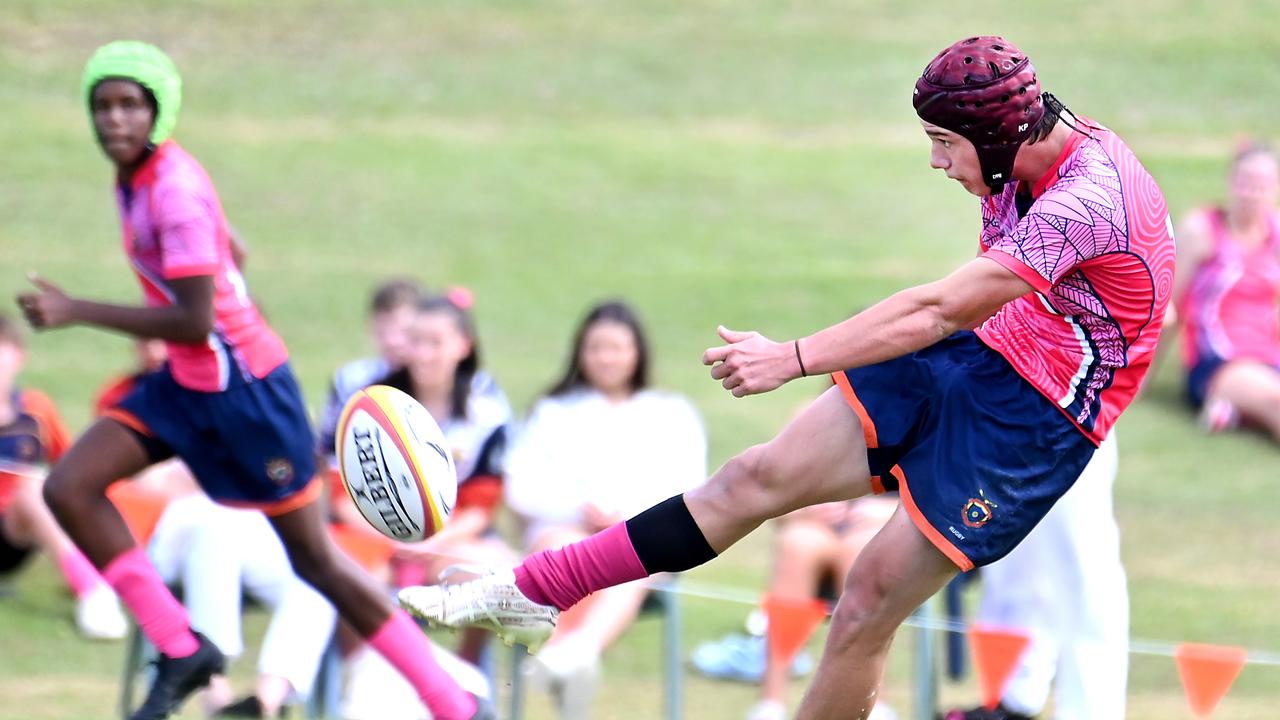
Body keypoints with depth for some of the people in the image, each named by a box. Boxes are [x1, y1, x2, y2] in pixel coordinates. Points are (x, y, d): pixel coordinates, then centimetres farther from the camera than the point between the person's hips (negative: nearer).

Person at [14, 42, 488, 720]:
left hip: (241, 390, -9)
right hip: (186, 383, 9)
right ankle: (180, 651, 3)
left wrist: (77, 312, -26)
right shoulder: (135, 177, 4)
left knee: (314, 558, -2)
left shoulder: (174, 191, -23)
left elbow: (194, 321, -27)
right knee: (68, 489, -4)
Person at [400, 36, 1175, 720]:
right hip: (972, 357, 8)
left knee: (866, 610, -8)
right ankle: (528, 593, 1)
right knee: (759, 477, 0)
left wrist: (794, 358, -29)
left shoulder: (1089, 202, -29)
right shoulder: (1031, 159, 0)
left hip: (1027, 424, -8)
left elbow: (937, 310, -30)